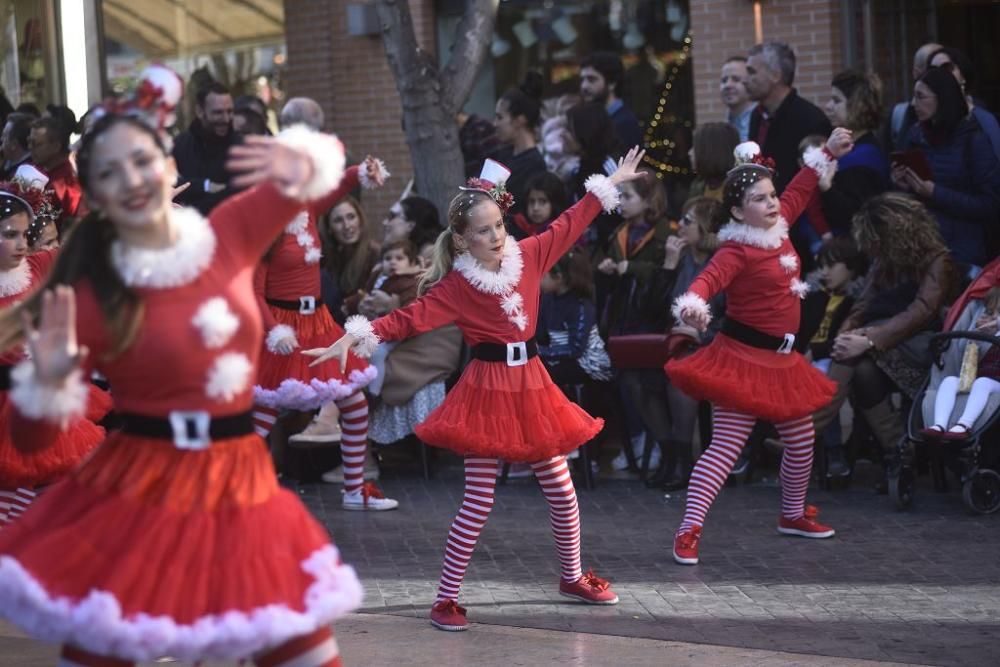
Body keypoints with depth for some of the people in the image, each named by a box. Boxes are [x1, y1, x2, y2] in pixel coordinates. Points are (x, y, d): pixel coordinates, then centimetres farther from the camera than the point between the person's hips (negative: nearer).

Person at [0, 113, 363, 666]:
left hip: (242, 488, 3)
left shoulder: (229, 233, 0)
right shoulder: (91, 297, -10)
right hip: (138, 495, -3)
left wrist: (301, 166, -12)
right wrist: (47, 384, -28)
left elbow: (320, 157, 11)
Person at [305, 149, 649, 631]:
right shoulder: (456, 286, -12)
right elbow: (409, 318, -20)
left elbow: (568, 226, 12)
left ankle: (573, 577, 35)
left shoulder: (527, 256, 1)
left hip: (531, 383, 5)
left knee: (561, 490, 16)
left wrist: (610, 183, 18)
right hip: (488, 390, -5)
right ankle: (446, 599, 3)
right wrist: (355, 338, -33)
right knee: (478, 503, -5)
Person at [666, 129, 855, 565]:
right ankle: (689, 531, -16)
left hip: (780, 360, 9)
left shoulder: (778, 228, 5)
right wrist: (693, 304, -59)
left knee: (801, 441, 21)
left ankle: (793, 515, 42)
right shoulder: (736, 251, -19)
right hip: (742, 358, -9)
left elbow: (797, 193, 23)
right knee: (726, 446, -14)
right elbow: (710, 278, -37)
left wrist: (828, 153, 30)